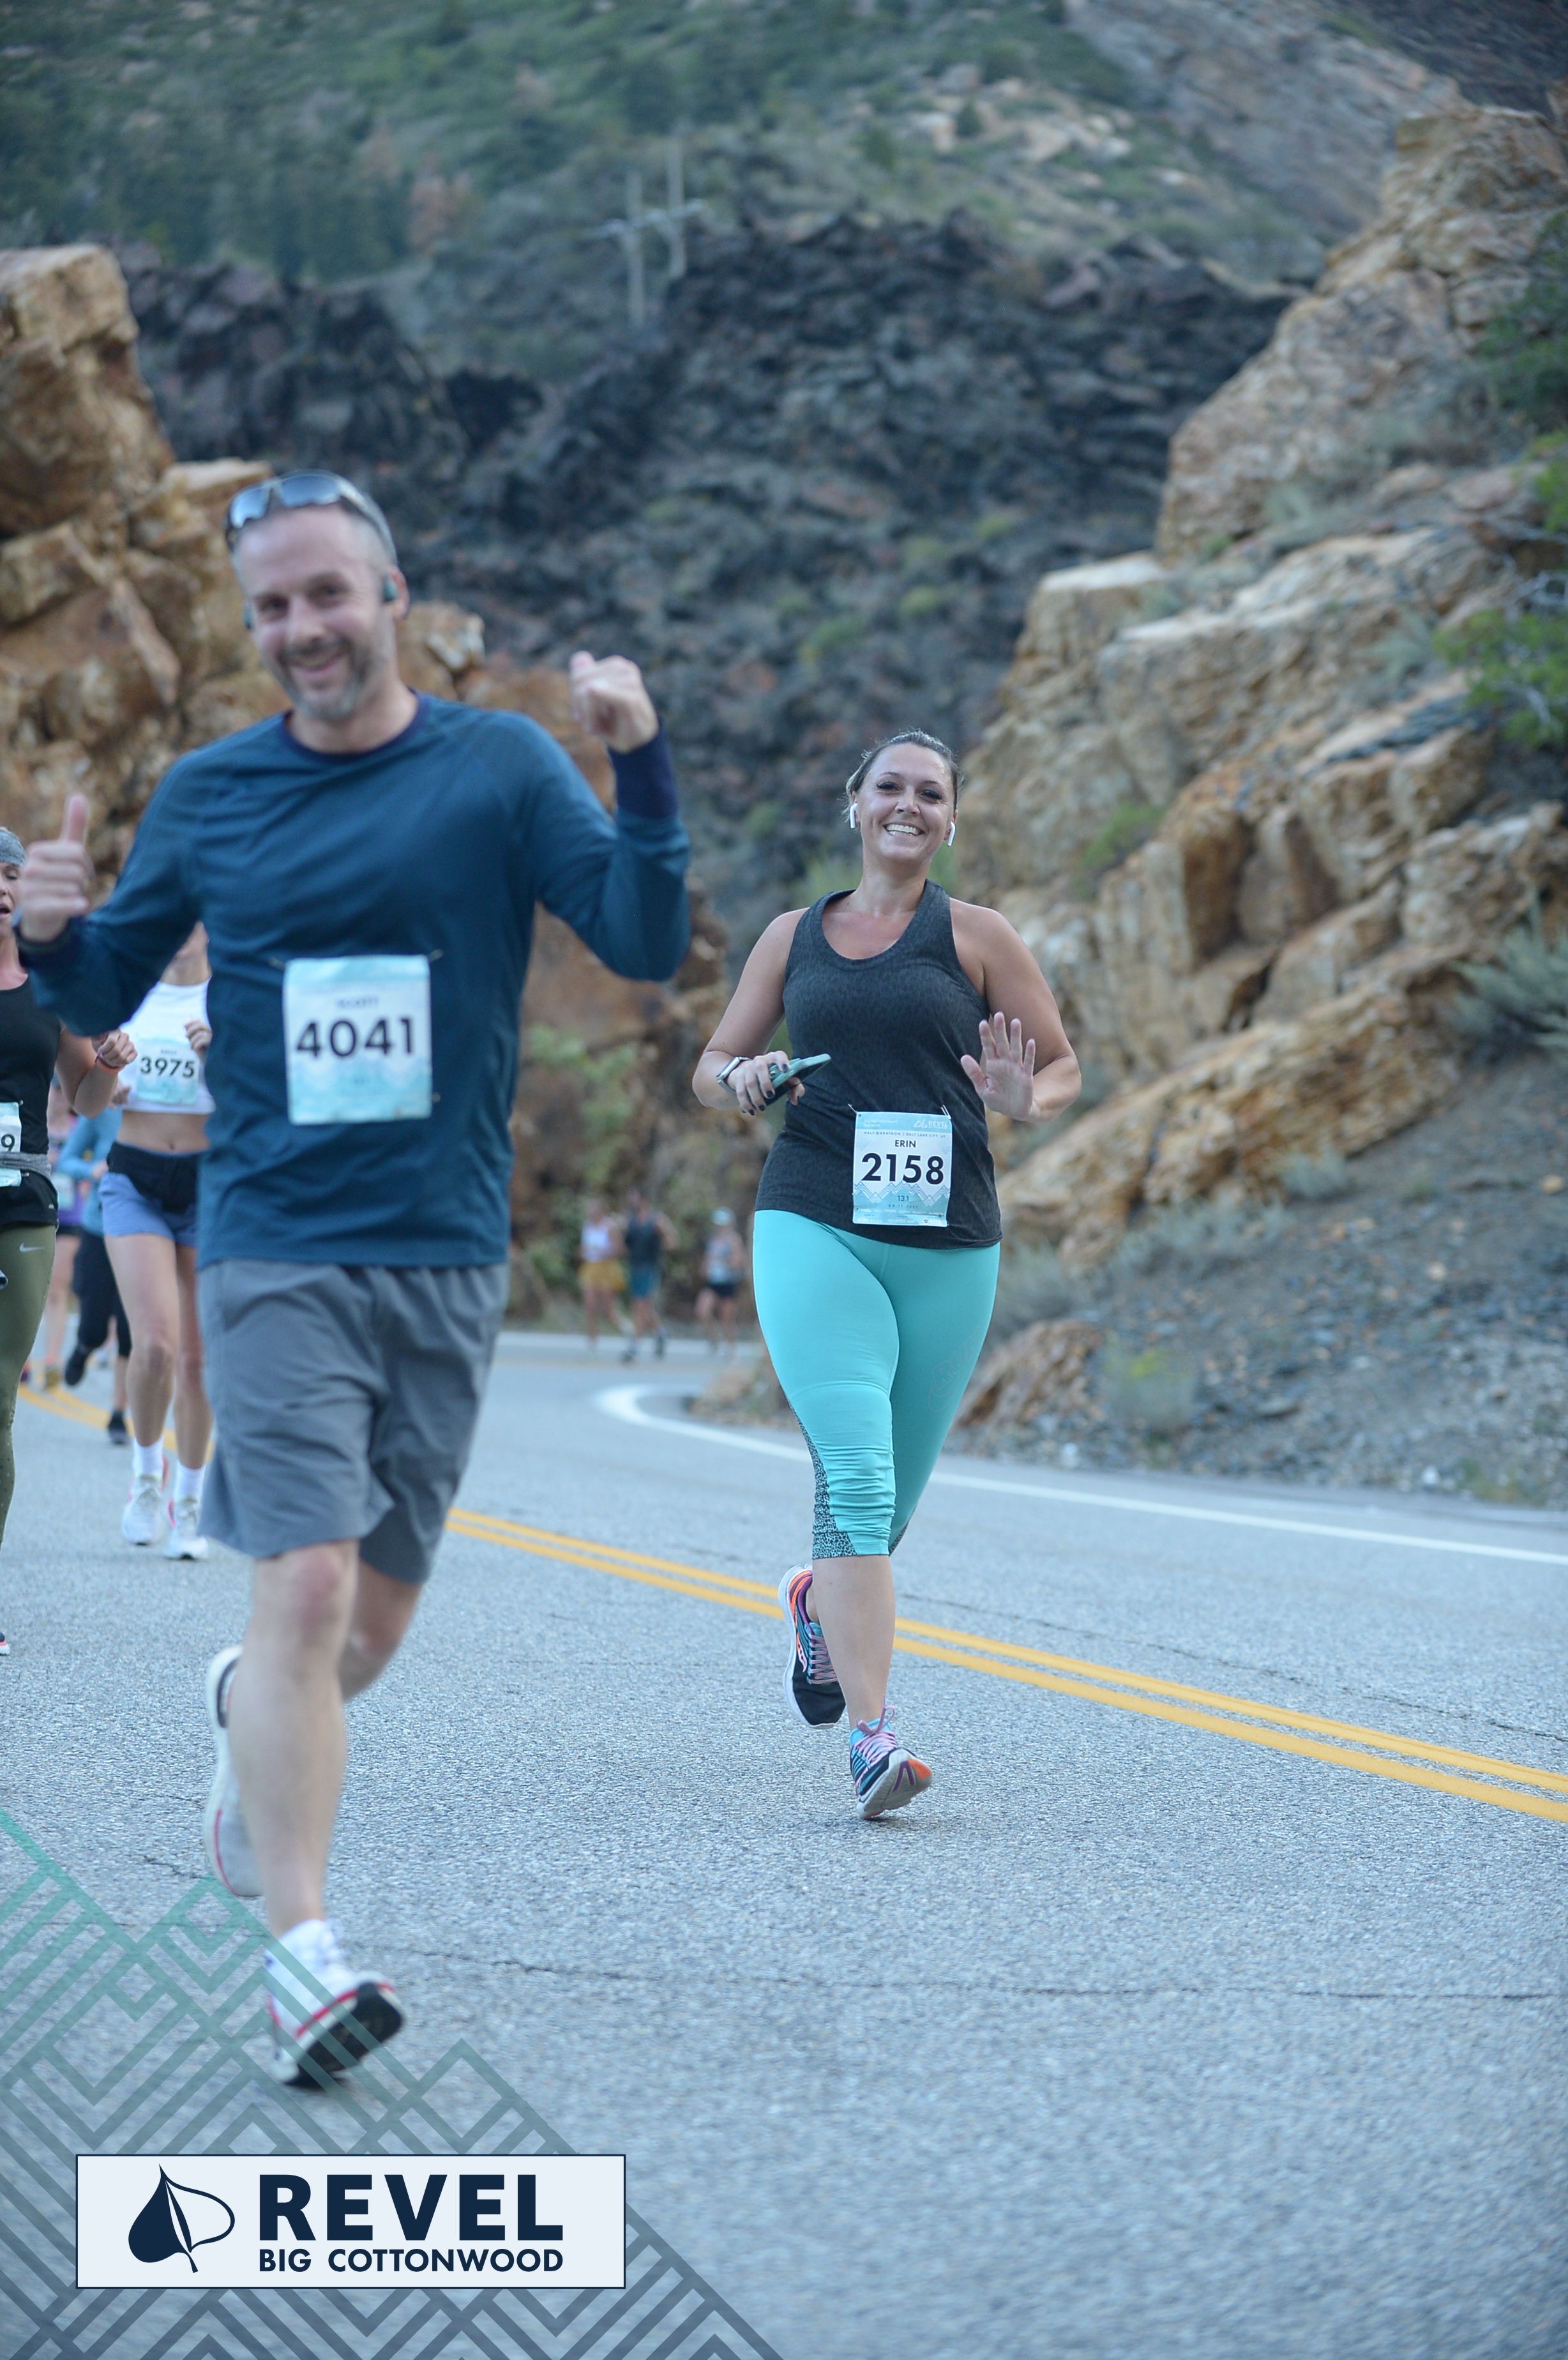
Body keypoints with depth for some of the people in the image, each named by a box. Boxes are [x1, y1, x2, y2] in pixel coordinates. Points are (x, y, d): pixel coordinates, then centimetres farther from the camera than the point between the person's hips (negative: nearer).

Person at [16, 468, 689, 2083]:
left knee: (376, 1615, 12)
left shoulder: (499, 768, 1)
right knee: (307, 1588, -15)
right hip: (275, 1250, -1)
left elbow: (646, 946, -8)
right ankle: (302, 1954, -12)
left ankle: (251, 1716, 44)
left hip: (448, 1254, 2)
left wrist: (641, 765, -22)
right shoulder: (208, 796, 4)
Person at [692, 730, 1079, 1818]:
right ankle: (872, 1738, -20)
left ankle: (818, 1599, 45)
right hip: (814, 1228, -1)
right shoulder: (795, 936, 13)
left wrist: (1023, 1101, -12)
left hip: (948, 1247, 1)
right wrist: (747, 1078, -4)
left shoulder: (974, 935, 8)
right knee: (859, 1476, -18)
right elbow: (710, 1068, 20)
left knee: (890, 1499, 10)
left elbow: (1064, 1064, 11)